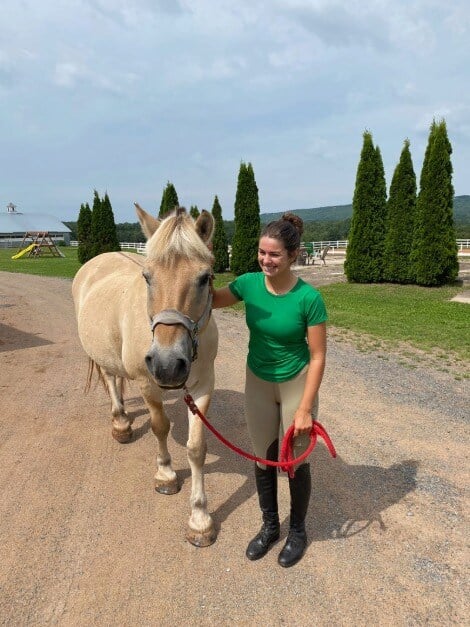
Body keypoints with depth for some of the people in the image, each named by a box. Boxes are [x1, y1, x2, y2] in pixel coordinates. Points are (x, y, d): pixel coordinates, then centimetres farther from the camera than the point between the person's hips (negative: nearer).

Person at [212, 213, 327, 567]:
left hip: (296, 384, -3)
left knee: (295, 462, 13)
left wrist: (305, 408, -16)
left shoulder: (309, 298, -23)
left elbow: (318, 357, -16)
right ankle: (270, 527, 42)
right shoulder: (249, 284, -12)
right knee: (263, 459, 17)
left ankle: (298, 532, 39)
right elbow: (209, 301, 5)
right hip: (258, 383, 4)